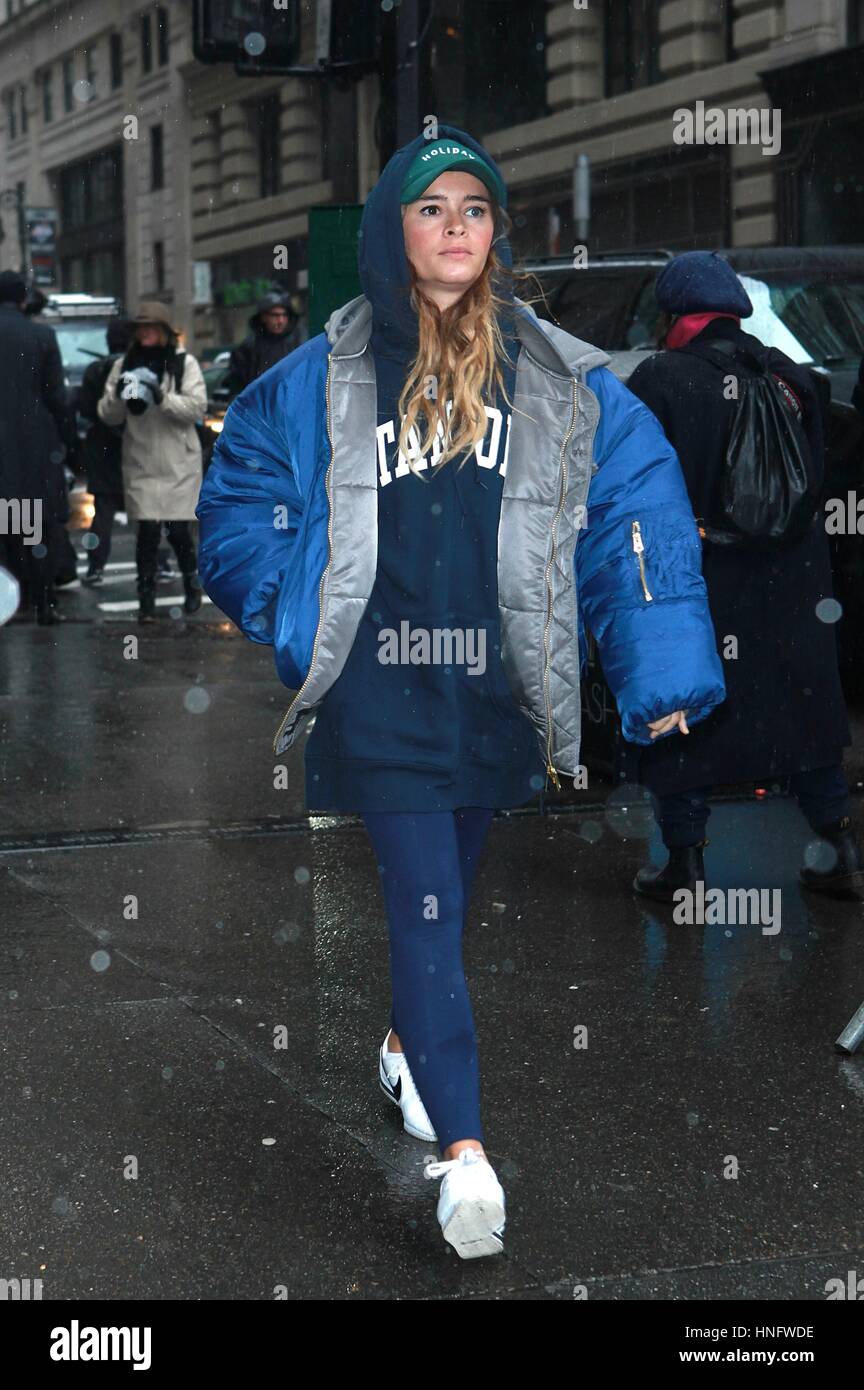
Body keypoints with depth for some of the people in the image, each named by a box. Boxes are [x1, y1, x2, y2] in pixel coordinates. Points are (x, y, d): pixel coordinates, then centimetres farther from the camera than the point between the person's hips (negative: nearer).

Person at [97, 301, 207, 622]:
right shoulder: (124, 365, 8)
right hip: (141, 463, 2)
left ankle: (192, 584, 25)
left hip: (178, 463, -2)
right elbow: (108, 415, 7)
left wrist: (163, 398, -22)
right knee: (147, 530, -2)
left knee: (178, 530, 0)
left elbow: (197, 406, -9)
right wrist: (117, 397, -14)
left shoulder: (184, 363, 0)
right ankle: (146, 598, 7)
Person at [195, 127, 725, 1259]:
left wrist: (665, 675, -12)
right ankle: (465, 1152, -9)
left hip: (498, 688, 2)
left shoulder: (563, 380, 1)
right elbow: (240, 498, 10)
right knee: (424, 904, -9)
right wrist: (291, 620, -5)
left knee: (446, 893, 18)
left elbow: (639, 508, -3)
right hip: (382, 688, -2)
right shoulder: (323, 379, 1)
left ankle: (410, 1044, 46)